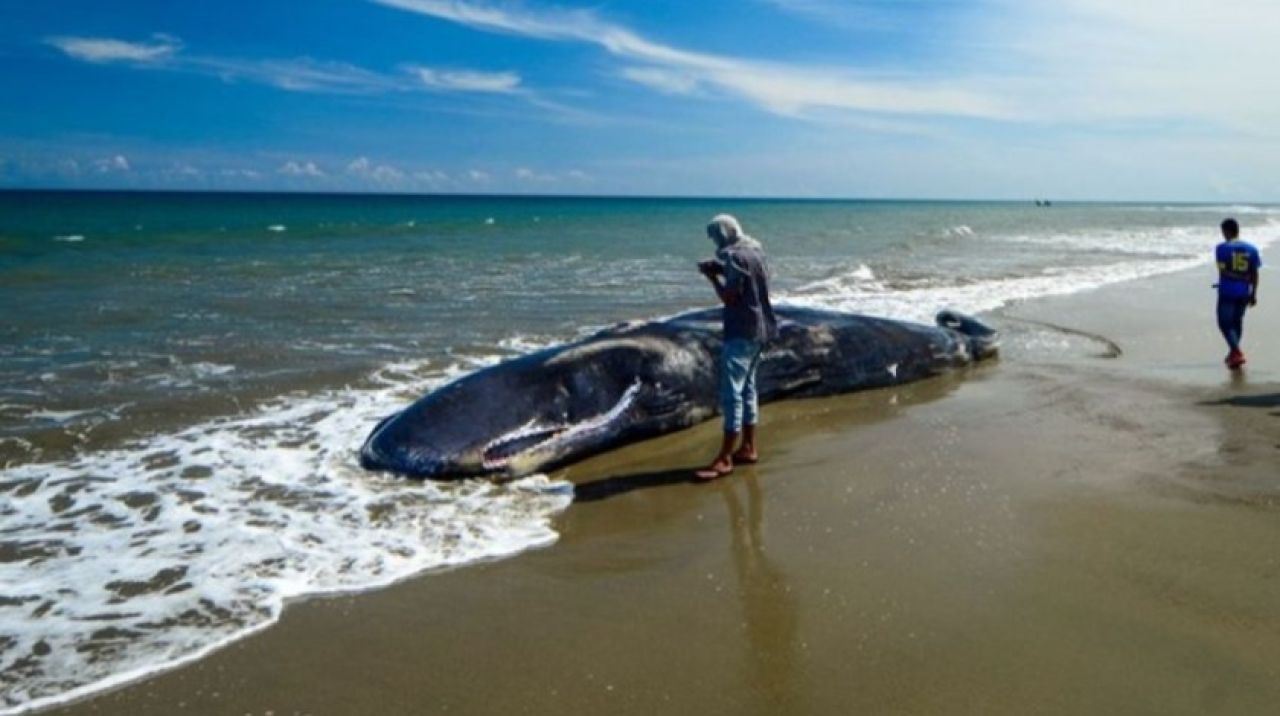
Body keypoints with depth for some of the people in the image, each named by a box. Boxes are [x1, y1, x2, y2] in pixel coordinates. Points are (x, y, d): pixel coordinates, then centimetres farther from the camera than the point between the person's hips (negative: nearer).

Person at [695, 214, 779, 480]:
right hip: (757, 330, 10)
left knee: (731, 393, -10)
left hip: (742, 332, -10)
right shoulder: (754, 251, 12)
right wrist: (722, 271, 13)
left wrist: (712, 276, -6)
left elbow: (729, 297, -19)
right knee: (747, 388, 16)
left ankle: (724, 459, -10)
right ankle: (748, 447, 23)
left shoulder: (736, 257, -17)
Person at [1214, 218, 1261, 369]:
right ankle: (1234, 353, 28)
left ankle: (1237, 353, -16)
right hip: (1244, 293, 5)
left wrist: (1236, 277, -1)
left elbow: (1223, 271, -13)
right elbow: (1254, 274, 6)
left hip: (1227, 292, -5)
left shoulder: (1222, 248, -7)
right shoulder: (1251, 249, 5)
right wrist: (1253, 294, 11)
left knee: (1225, 323, -1)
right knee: (1237, 321, 19)